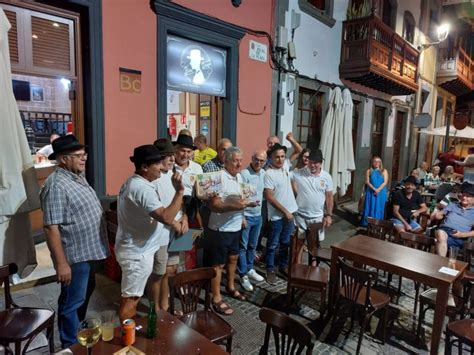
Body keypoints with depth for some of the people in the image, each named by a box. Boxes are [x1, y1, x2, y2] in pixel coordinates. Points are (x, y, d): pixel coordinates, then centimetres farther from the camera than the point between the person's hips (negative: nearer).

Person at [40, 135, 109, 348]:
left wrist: (98, 246, 20)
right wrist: (61, 264, -23)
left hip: (89, 250, 9)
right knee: (72, 301, 9)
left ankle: (80, 328, 48)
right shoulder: (56, 185, -24)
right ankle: (71, 346, 28)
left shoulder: (78, 176, 6)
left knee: (86, 292, 26)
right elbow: (51, 228, -25)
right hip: (74, 255, -9)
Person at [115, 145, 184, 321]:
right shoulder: (142, 188, -26)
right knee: (131, 297, 3)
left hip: (134, 248, 11)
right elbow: (167, 218, -34)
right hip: (137, 252, -11)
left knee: (132, 294, 27)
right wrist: (180, 191, -30)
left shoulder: (132, 182, 9)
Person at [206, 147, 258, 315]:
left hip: (235, 226, 9)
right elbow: (213, 205, -26)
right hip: (220, 228, -9)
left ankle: (231, 287, 42)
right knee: (218, 264, 4)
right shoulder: (220, 177, -21)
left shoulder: (239, 177, 7)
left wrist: (242, 212, 13)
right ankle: (216, 299, 17)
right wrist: (234, 206, -36)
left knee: (233, 258, 22)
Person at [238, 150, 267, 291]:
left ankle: (250, 269, 34)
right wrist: (241, 216, -20)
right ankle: (243, 275, 16)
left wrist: (260, 212, 13)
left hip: (258, 216, 7)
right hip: (246, 215, -7)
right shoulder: (244, 174, -18)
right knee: (243, 246, 4)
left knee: (253, 245, 18)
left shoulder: (264, 173, 5)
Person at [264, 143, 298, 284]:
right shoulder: (269, 174, -18)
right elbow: (269, 197, -20)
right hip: (277, 215, -7)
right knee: (273, 244, 7)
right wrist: (285, 211, -18)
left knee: (286, 242, 19)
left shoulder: (285, 166, 3)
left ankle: (284, 266, 36)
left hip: (290, 211, 7)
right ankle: (270, 270, 23)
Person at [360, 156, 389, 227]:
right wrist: (374, 189, -16)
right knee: (370, 208, 1)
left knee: (379, 208, 3)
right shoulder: (369, 171, 5)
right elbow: (367, 182, -3)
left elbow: (385, 182, -4)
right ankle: (368, 223, 7)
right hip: (371, 192, 0)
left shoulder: (384, 171, 4)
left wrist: (378, 190, -15)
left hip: (381, 193, 0)